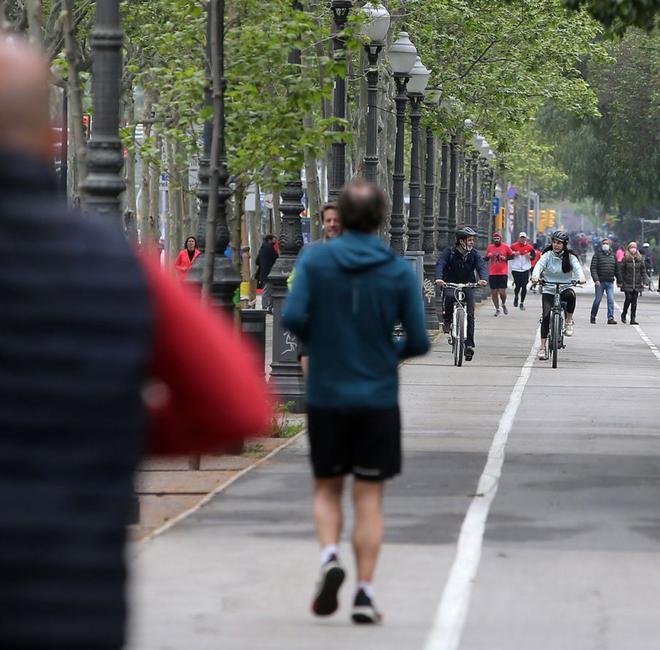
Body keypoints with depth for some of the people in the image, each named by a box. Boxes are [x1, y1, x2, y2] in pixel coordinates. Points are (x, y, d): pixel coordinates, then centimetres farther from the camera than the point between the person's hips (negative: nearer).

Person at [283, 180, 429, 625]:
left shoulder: (316, 260, -4)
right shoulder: (400, 271, -4)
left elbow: (292, 317, -14)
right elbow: (419, 341, -5)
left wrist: (317, 342, 6)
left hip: (325, 396, 0)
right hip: (378, 399, 0)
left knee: (327, 489, 16)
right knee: (369, 498, 6)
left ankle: (330, 556, -10)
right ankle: (364, 593, 2)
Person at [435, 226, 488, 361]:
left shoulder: (474, 254, 0)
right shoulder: (449, 252, -6)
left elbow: (481, 267, -14)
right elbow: (440, 265, -20)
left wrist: (483, 279, -37)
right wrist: (439, 278, -41)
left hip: (468, 286, 2)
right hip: (450, 284, -2)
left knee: (470, 315, -9)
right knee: (449, 297, -37)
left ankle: (469, 345, -3)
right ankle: (447, 321, -10)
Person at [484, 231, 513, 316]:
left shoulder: (505, 247, 1)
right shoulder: (490, 247, 7)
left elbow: (512, 256, 9)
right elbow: (485, 259, 14)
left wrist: (506, 258, -9)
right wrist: (488, 256, -8)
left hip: (503, 273, -3)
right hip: (492, 273, 3)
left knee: (502, 291, -9)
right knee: (494, 292, 3)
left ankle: (504, 304, 20)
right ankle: (497, 309, 15)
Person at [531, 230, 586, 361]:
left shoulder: (570, 257, 0)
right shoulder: (548, 255, -1)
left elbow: (577, 267, -17)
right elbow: (539, 265, -17)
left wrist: (581, 277, -40)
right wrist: (535, 276, -40)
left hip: (564, 288, 0)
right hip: (548, 290, 0)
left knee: (571, 295, -36)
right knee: (546, 316, -15)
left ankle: (569, 322, -12)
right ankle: (543, 347, -8)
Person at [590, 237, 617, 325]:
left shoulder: (613, 255, 13)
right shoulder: (597, 254, 0)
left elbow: (616, 269, 18)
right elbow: (593, 268, -8)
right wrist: (596, 279, -18)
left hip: (610, 282, 3)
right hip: (600, 282, -3)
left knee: (611, 300, -7)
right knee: (597, 300, 3)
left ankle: (610, 318, -8)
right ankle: (593, 316, 20)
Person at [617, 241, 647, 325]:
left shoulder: (640, 259, 6)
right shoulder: (625, 259, -4)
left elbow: (643, 271, 8)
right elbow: (620, 270, -2)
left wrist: (644, 282, 0)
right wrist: (620, 282, -6)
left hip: (637, 284, 3)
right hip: (627, 283, -3)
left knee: (634, 302, 3)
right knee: (628, 299, -9)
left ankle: (633, 319, 6)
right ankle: (624, 314, 15)